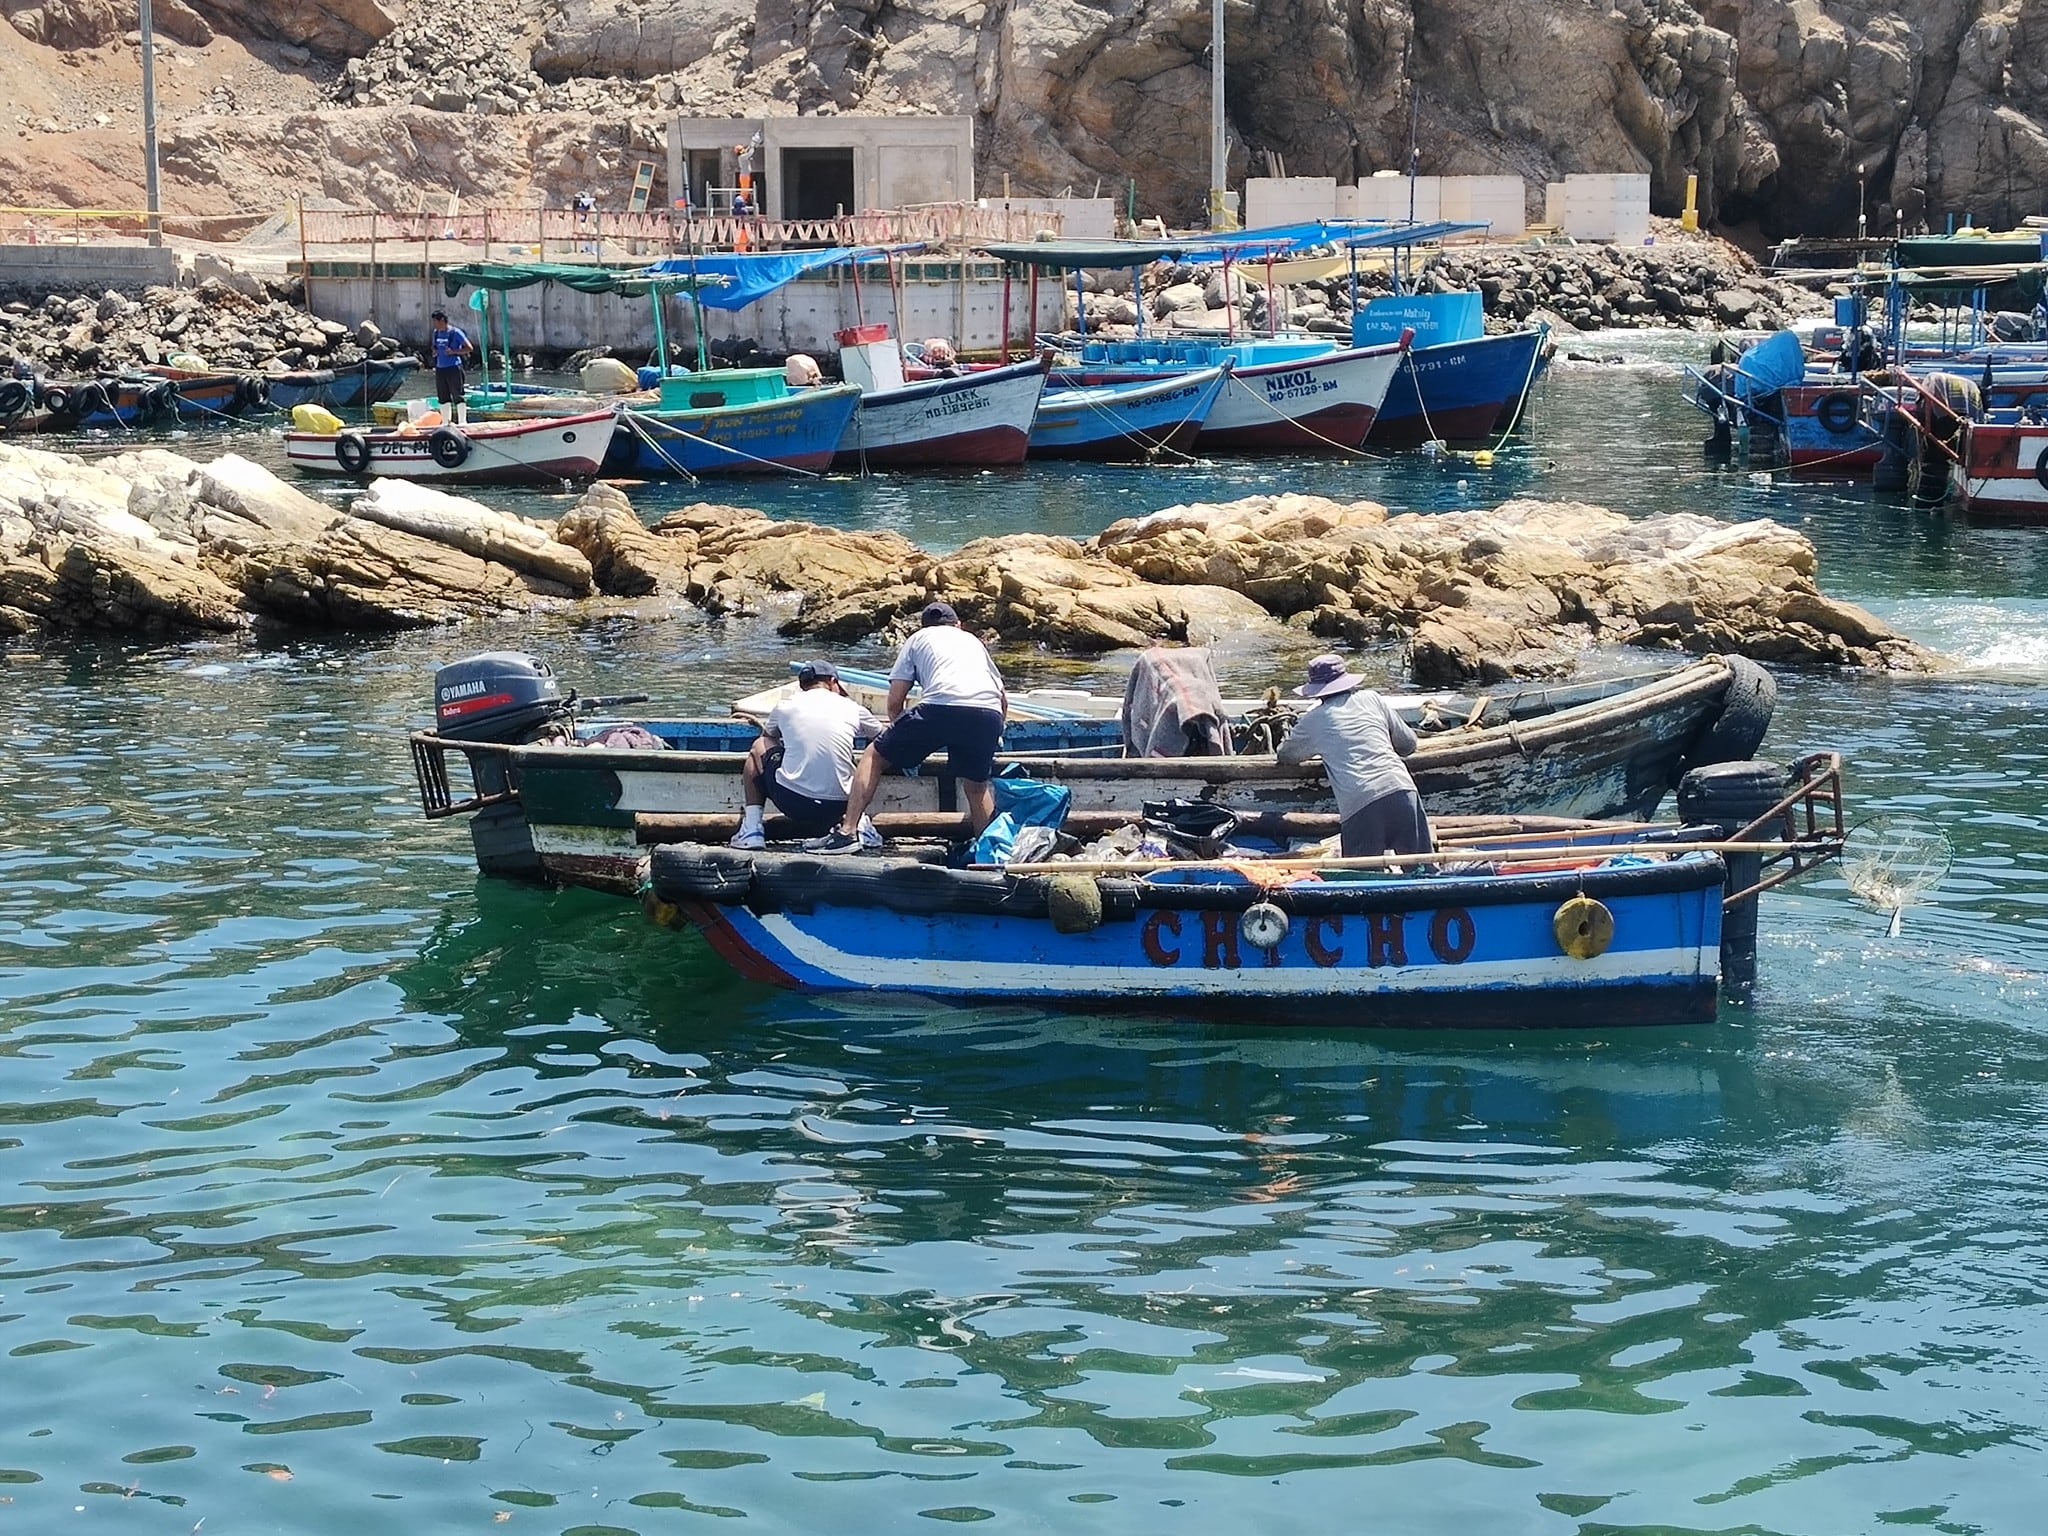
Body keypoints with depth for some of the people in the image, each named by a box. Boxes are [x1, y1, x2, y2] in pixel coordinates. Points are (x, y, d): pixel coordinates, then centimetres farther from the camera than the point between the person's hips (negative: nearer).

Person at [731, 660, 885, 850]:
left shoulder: (785, 706, 10)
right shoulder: (850, 707, 10)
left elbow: (768, 736, 33)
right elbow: (882, 734, 31)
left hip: (792, 802, -2)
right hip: (835, 810, 2)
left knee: (758, 748, 25)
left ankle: (751, 830, 15)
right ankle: (861, 826, 11)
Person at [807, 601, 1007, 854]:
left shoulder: (919, 638, 28)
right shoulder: (973, 641, 37)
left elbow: (895, 702, 21)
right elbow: (1003, 698, 36)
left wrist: (907, 743, 36)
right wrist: (988, 737, 51)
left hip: (942, 707, -3)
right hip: (989, 713, 3)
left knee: (875, 756, 12)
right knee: (977, 786, 25)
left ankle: (848, 832, 2)